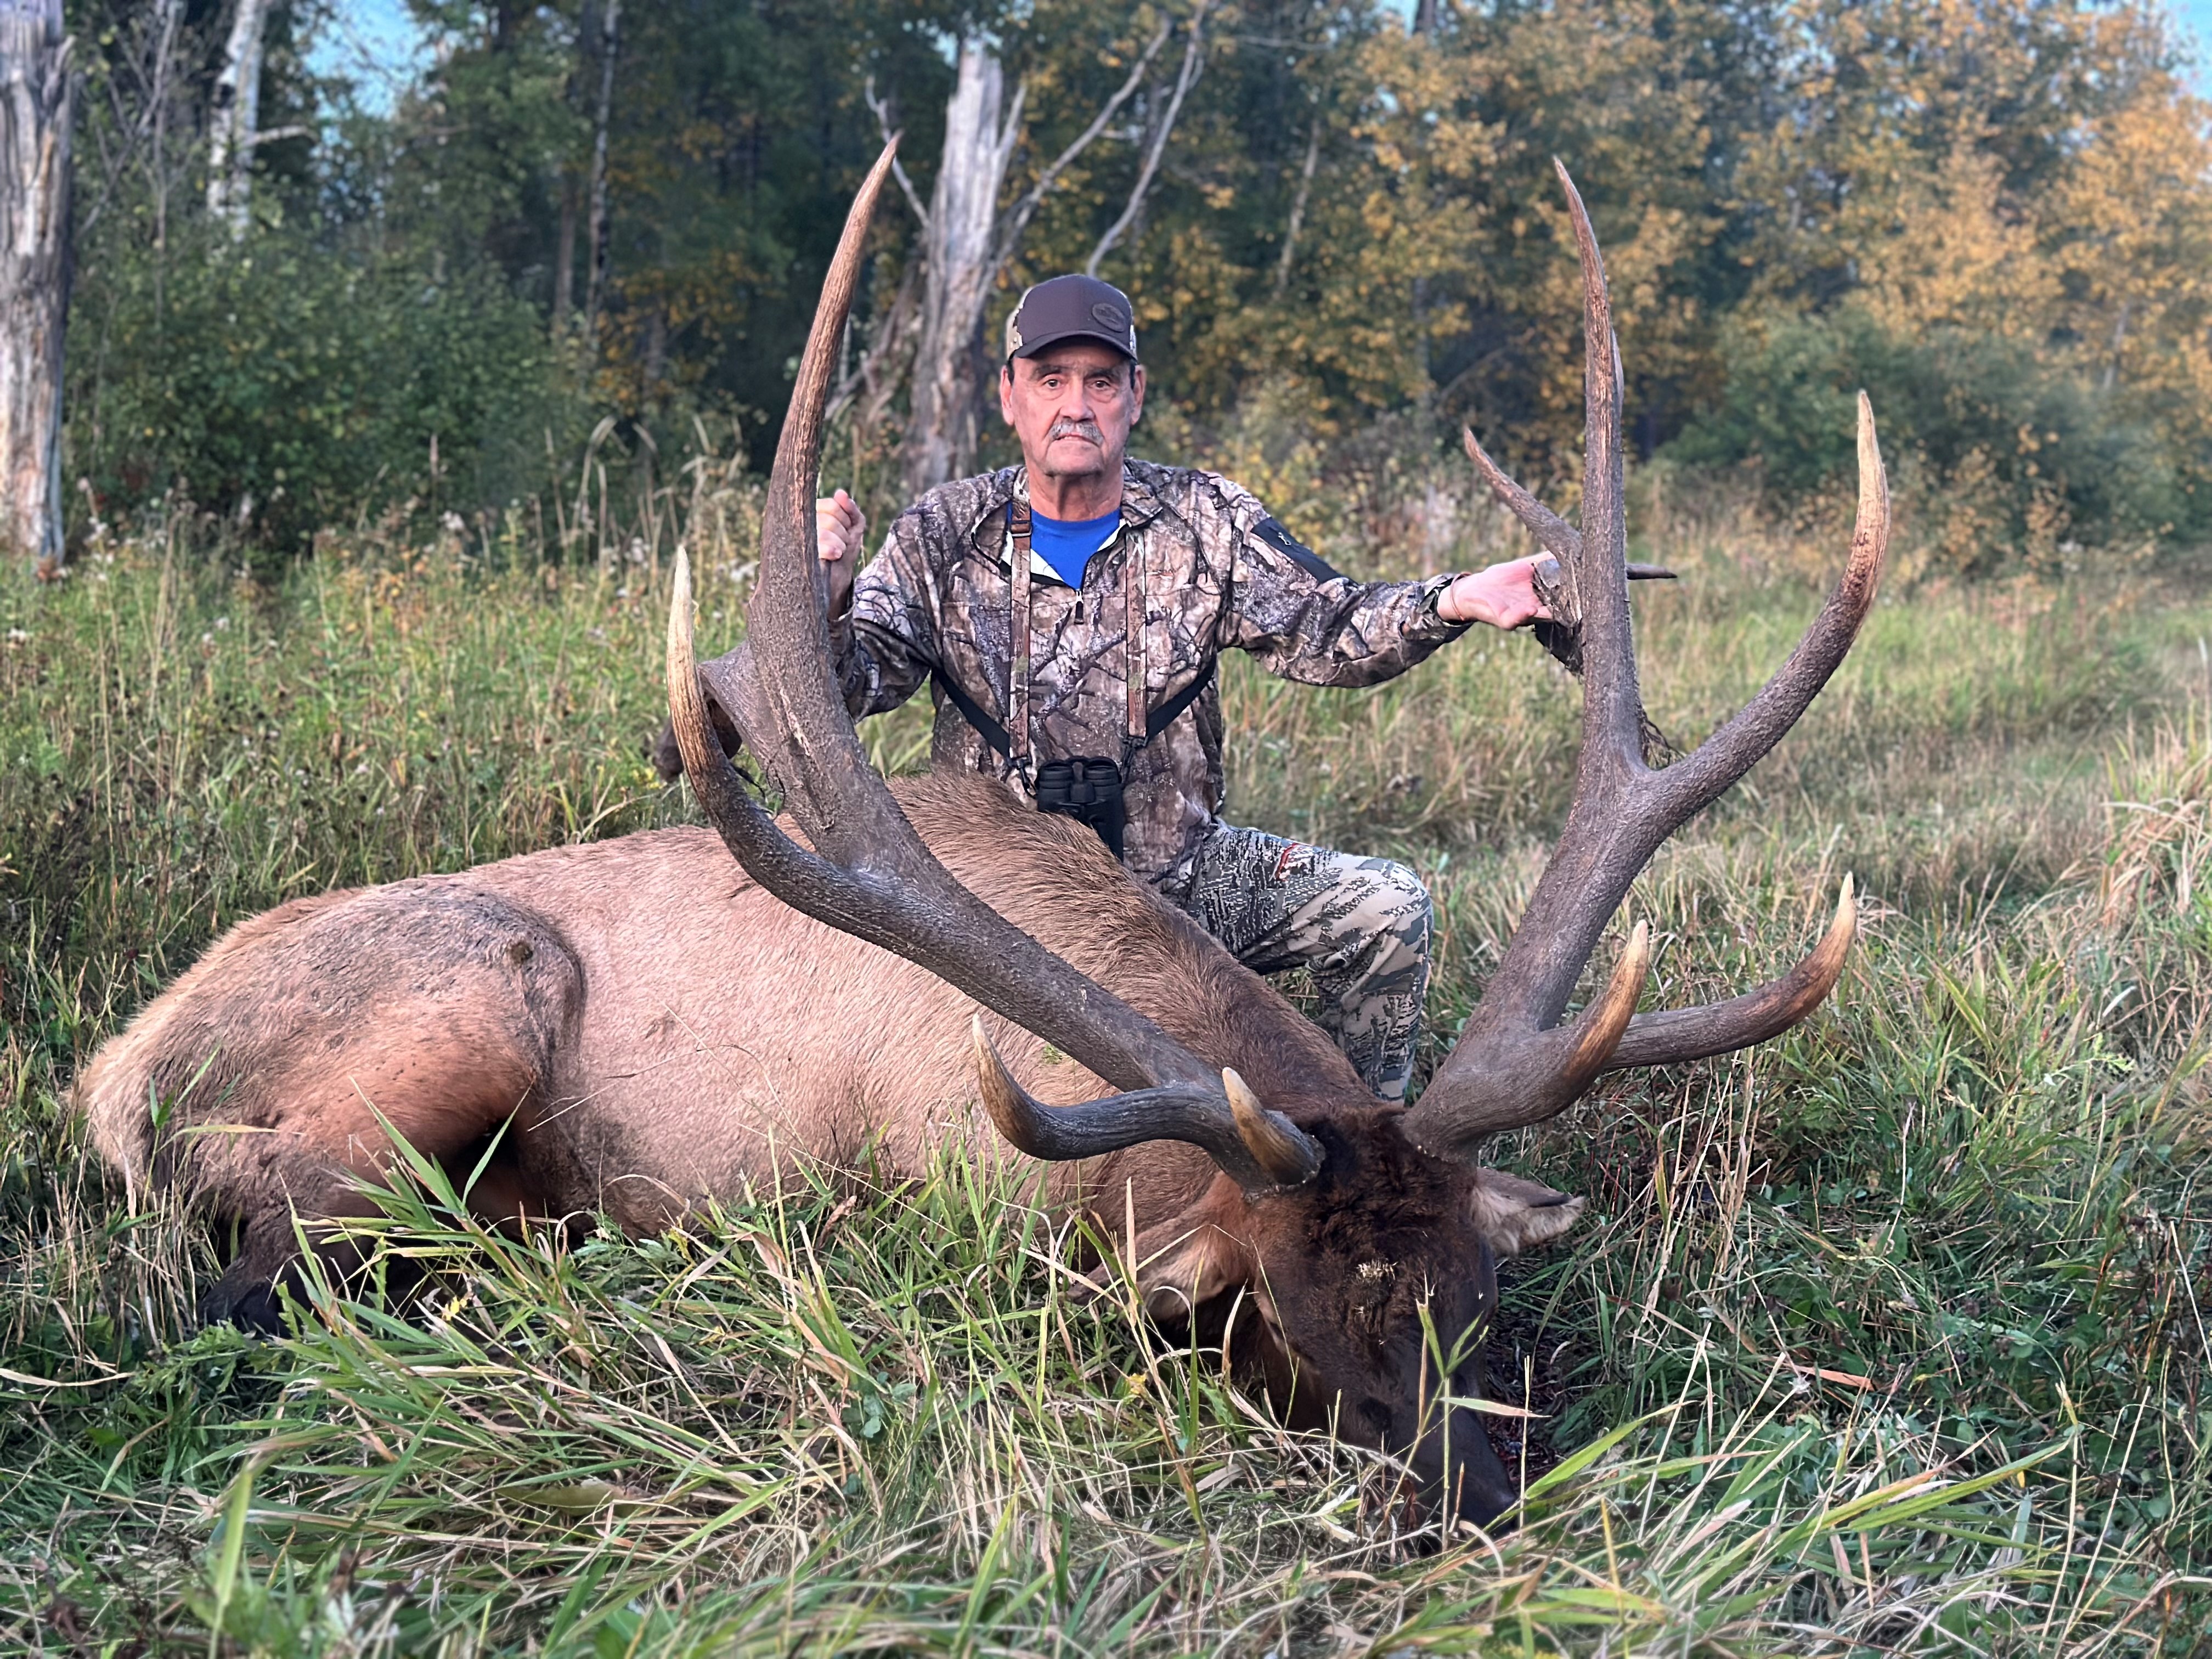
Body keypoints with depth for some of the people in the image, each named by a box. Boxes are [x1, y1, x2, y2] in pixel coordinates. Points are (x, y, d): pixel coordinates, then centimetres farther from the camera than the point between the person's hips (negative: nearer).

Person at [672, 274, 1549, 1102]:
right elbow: (848, 685, -9)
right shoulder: (942, 536, -1)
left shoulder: (1206, 522, 2)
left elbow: (1326, 631, -3)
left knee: (1385, 907, -13)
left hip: (1178, 870, 2)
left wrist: (1453, 602, -21)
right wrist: (828, 598, -33)